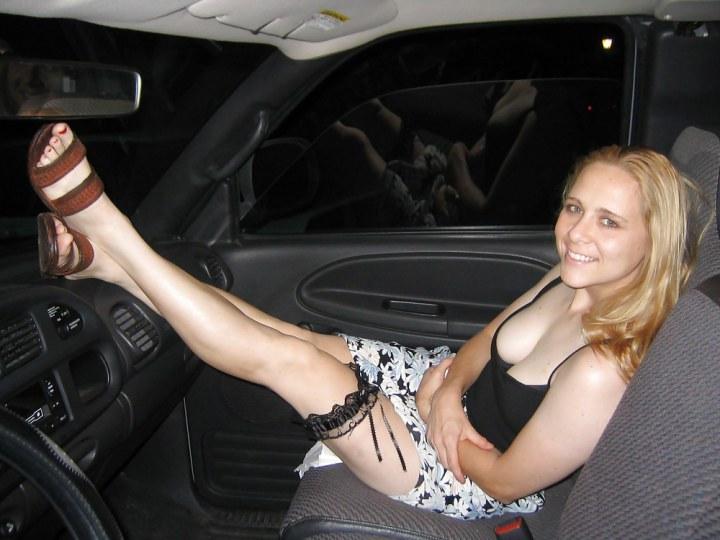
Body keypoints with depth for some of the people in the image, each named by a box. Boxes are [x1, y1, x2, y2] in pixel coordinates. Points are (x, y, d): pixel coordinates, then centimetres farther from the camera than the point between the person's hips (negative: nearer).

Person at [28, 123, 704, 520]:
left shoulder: (600, 372, -34)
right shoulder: (576, 279, -9)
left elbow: (507, 483, -23)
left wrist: (441, 418, -10)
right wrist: (450, 383, -14)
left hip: (467, 479, -7)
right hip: (453, 387, 8)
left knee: (287, 357, -19)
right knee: (301, 338, 0)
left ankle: (104, 227, -8)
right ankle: (107, 260, 7)